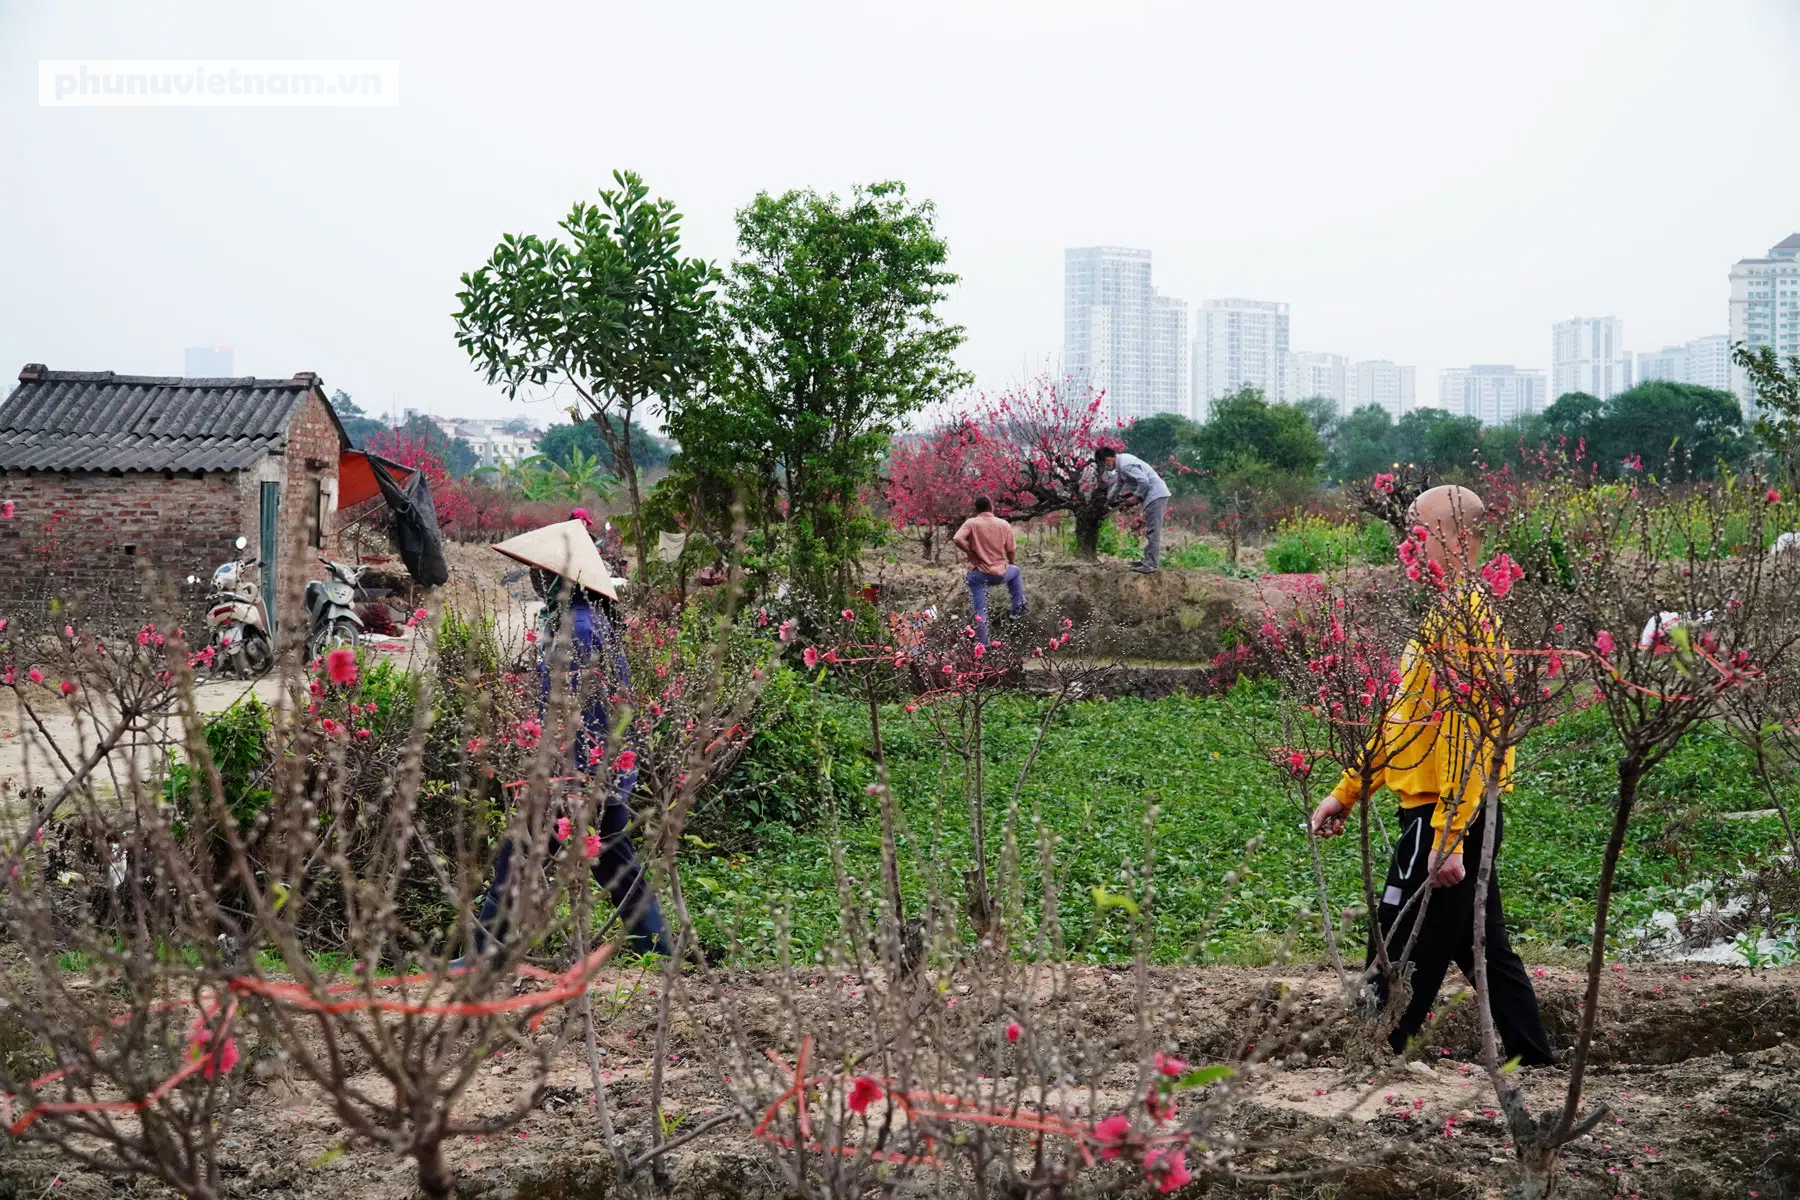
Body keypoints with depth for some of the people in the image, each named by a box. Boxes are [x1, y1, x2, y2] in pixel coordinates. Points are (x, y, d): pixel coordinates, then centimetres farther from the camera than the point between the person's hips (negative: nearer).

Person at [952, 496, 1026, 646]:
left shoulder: (971, 523, -5)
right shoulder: (1004, 524, 0)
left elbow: (958, 539, -22)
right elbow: (1011, 550, 5)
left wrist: (970, 552, -7)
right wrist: (1010, 563, 26)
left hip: (978, 573, -1)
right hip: (999, 573, 1)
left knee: (980, 611, 5)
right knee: (1015, 571, 35)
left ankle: (983, 644, 0)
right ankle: (1019, 607, 35)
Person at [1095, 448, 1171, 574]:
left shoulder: (1125, 465, -19)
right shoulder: (1121, 460, 14)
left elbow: (1144, 481, -26)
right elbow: (1119, 482, 30)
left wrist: (1135, 498, -12)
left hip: (1155, 495, -11)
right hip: (1156, 495, 11)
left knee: (1152, 532, -10)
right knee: (1150, 531, 15)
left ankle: (1150, 566, -11)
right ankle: (1148, 561, 20)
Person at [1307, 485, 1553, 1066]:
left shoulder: (1465, 617, -17)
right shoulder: (1440, 613, 15)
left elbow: (1470, 735, -23)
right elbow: (1400, 719, 21)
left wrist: (1448, 838, -25)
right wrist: (1346, 792, 20)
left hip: (1443, 819, -10)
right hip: (1446, 816, 10)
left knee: (1399, 957, -4)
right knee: (1485, 952, 16)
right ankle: (1533, 1065, 23)